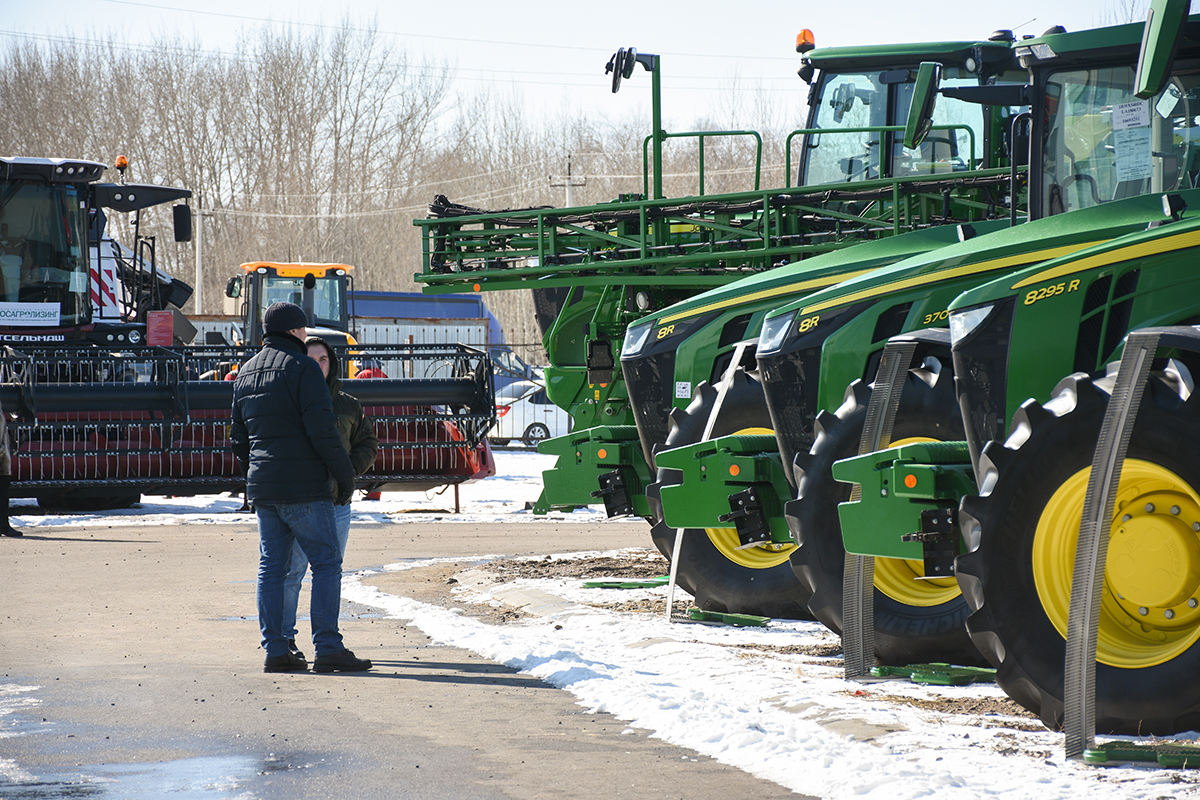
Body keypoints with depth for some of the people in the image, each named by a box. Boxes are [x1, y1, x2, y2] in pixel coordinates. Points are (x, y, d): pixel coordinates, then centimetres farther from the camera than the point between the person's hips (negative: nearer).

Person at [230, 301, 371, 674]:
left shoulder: (246, 373, 15)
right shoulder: (302, 367, -9)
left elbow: (239, 436, 20)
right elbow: (322, 429, -16)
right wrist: (345, 475, -8)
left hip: (263, 488, 8)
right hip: (303, 486, -8)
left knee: (272, 567, 8)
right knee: (326, 562, -5)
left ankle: (275, 650, 6)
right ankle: (328, 648, -11)